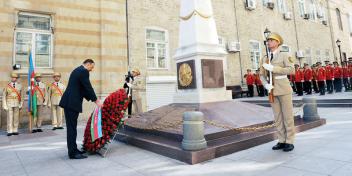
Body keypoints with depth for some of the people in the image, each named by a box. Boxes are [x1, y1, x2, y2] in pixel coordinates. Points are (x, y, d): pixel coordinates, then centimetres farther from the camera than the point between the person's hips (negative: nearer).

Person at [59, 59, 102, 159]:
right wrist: (96, 100, -3)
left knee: (72, 127, 14)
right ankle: (73, 153, 2)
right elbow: (88, 87, -13)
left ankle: (73, 150, 23)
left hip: (69, 102, 10)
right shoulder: (84, 71, -11)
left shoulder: (78, 70, 20)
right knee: (72, 128, -5)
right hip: (72, 103, -10)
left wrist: (93, 99, 20)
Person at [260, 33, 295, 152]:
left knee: (287, 116, 1)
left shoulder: (284, 55, -2)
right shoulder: (265, 59, 12)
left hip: (284, 90, -5)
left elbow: (291, 70, -16)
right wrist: (266, 85, -12)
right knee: (278, 117, 8)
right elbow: (262, 75, 8)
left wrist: (273, 68, -21)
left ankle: (289, 142, 10)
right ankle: (282, 141, 17)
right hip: (272, 91, 5)